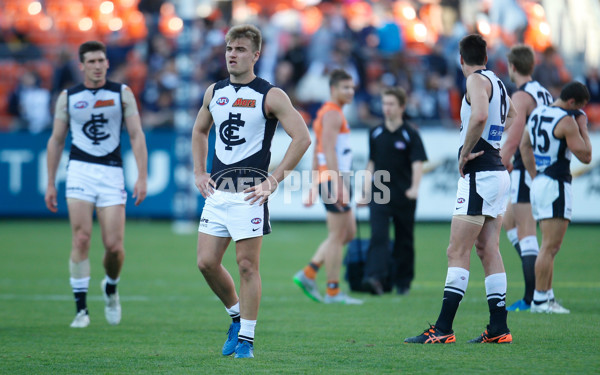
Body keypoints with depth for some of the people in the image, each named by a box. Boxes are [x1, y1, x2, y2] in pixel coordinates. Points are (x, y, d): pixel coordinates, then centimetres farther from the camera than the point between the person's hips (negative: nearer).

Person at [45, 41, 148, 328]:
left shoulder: (122, 93, 5)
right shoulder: (68, 97, 7)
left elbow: (136, 136, 2)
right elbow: (56, 141, 13)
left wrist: (142, 177, -6)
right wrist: (50, 183, 10)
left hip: (112, 173, 0)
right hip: (80, 171, 0)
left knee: (114, 245, -5)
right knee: (81, 238, -12)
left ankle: (111, 287, 27)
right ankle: (81, 309, -7)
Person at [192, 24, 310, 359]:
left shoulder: (270, 96, -6)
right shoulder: (214, 92, 12)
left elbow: (302, 138, -11)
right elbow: (200, 131, 29)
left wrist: (274, 181, -13)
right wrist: (199, 173, 17)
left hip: (249, 193, -6)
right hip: (217, 191, 6)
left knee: (247, 265, -5)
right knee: (207, 262, 3)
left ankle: (246, 338, 3)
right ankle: (237, 316, 25)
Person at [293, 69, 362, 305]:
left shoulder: (328, 113, 21)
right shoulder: (332, 114, -10)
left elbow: (317, 154, 23)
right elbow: (329, 151, -21)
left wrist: (312, 190, 23)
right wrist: (339, 184, -27)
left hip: (334, 180, 10)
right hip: (334, 179, -10)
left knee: (348, 233, 13)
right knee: (337, 236, -5)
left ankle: (308, 274, 9)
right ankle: (333, 292, -2)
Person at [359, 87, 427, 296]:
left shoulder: (410, 135, -3)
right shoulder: (376, 134, 9)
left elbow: (417, 163, -11)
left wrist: (414, 187, -25)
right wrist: (366, 187, 15)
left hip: (403, 196, -2)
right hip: (379, 194, 2)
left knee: (404, 240, 6)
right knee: (378, 236, -13)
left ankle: (403, 282, 18)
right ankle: (375, 279, -24)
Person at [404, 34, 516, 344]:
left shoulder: (477, 80, -9)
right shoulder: (497, 83, 17)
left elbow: (480, 116, -31)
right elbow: (512, 117, 40)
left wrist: (464, 153, -20)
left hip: (479, 175, -9)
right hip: (498, 173, 9)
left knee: (458, 252, -9)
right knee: (489, 250, 11)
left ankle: (443, 329, -12)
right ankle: (498, 328, 10)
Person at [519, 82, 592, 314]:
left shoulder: (537, 113, 13)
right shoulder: (566, 121, -14)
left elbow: (525, 145, 22)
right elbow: (585, 156, -12)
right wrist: (583, 128, -1)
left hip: (539, 183, 9)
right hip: (556, 186, -9)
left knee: (550, 246, 15)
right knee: (550, 246, -8)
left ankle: (547, 297, 16)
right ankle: (540, 299, -9)